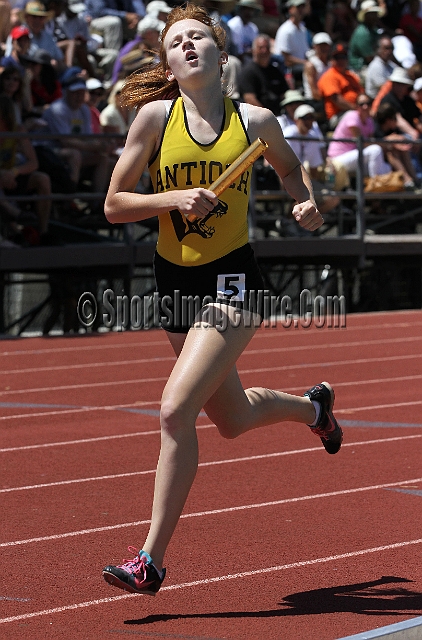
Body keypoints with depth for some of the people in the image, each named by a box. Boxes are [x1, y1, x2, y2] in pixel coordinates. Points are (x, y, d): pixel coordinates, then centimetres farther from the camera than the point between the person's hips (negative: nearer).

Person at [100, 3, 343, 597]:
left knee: (175, 410, -18)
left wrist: (307, 202, -1)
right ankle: (312, 404, 53)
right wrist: (174, 198, -18)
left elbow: (290, 166, 19)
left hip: (232, 282, -3)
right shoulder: (155, 117, -5)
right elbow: (114, 205, -3)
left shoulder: (255, 120, -3)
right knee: (232, 420, 19)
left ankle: (152, 559, -9)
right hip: (175, 280, 3)